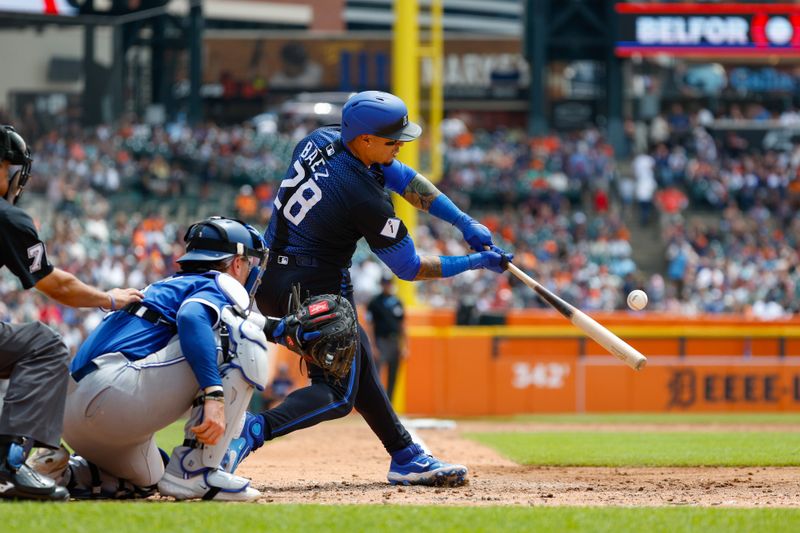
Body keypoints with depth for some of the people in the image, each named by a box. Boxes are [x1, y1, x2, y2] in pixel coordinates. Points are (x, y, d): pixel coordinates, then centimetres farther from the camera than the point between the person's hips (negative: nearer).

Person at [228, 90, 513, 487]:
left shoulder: (321, 140, -2)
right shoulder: (367, 200, -24)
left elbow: (405, 179, 6)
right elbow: (409, 268, -10)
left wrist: (466, 224, 4)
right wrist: (477, 262, 0)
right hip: (316, 293, -9)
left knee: (356, 362, 20)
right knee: (337, 393, -2)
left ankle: (407, 458, 25)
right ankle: (257, 430, -25)